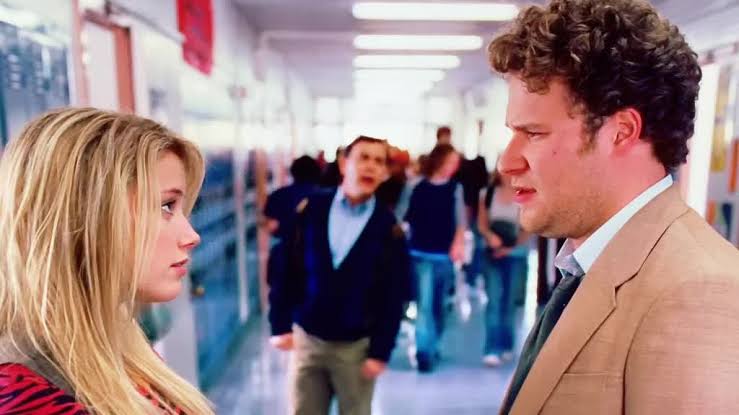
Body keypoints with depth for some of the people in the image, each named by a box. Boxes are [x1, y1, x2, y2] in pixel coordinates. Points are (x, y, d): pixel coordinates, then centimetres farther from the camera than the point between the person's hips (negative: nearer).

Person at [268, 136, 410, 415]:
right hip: (306, 339, 1)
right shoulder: (310, 210, -4)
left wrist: (381, 351, -8)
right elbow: (285, 269, -1)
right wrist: (280, 324, -3)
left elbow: (394, 296, -5)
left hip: (356, 346, -1)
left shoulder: (389, 229, -7)